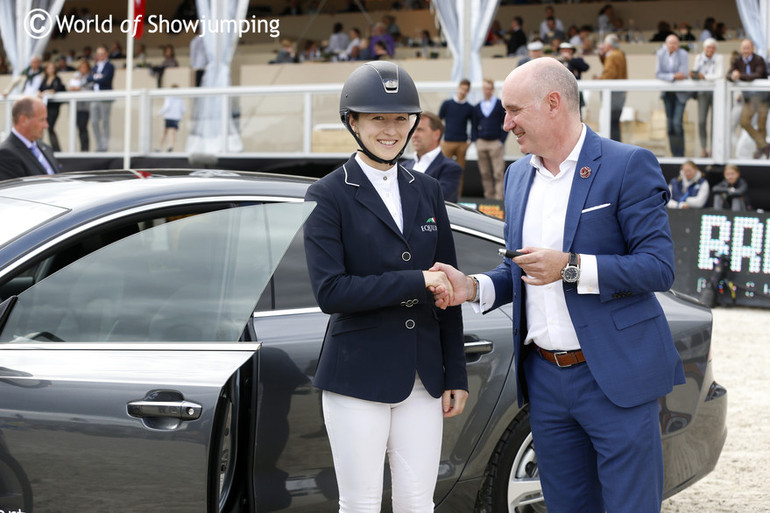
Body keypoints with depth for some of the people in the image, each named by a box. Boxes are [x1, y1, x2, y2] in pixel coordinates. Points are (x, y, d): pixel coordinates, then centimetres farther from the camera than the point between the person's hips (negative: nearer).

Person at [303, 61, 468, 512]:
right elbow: (330, 292, -15)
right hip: (358, 374, -4)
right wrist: (416, 281, -18)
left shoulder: (428, 191, 11)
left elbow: (446, 290, 13)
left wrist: (456, 375, 9)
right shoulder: (328, 196, -4)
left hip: (422, 376, 4)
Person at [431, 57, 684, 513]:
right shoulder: (518, 175, 13)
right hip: (546, 380, 6)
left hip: (615, 377, -6)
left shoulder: (629, 166, -8)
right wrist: (473, 288, 1)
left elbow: (660, 267, -14)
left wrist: (572, 268, -22)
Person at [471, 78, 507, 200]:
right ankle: (488, 198, 10)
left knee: (498, 173, -9)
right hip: (481, 143, 4)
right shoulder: (477, 107, 14)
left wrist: (501, 140, -6)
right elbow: (474, 126, 18)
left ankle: (499, 198, -10)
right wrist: (475, 140, 5)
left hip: (496, 143, -4)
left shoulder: (500, 105, 3)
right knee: (485, 173, 4)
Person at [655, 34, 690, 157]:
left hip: (680, 94, -4)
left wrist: (667, 76, -14)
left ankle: (680, 154, -7)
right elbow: (658, 74, -8)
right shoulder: (661, 54, -1)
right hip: (667, 93, 4)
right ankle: (674, 153, 14)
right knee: (670, 123, 6)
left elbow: (683, 74, -17)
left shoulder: (683, 54, -10)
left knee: (677, 123, -13)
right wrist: (673, 76, -22)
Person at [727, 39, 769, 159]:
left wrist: (740, 76, -34)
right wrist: (732, 77, -35)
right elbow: (729, 75, -10)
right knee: (744, 122, -5)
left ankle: (759, 149, 18)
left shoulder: (759, 60, -13)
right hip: (748, 96, 4)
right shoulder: (737, 61, 1)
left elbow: (758, 76, -27)